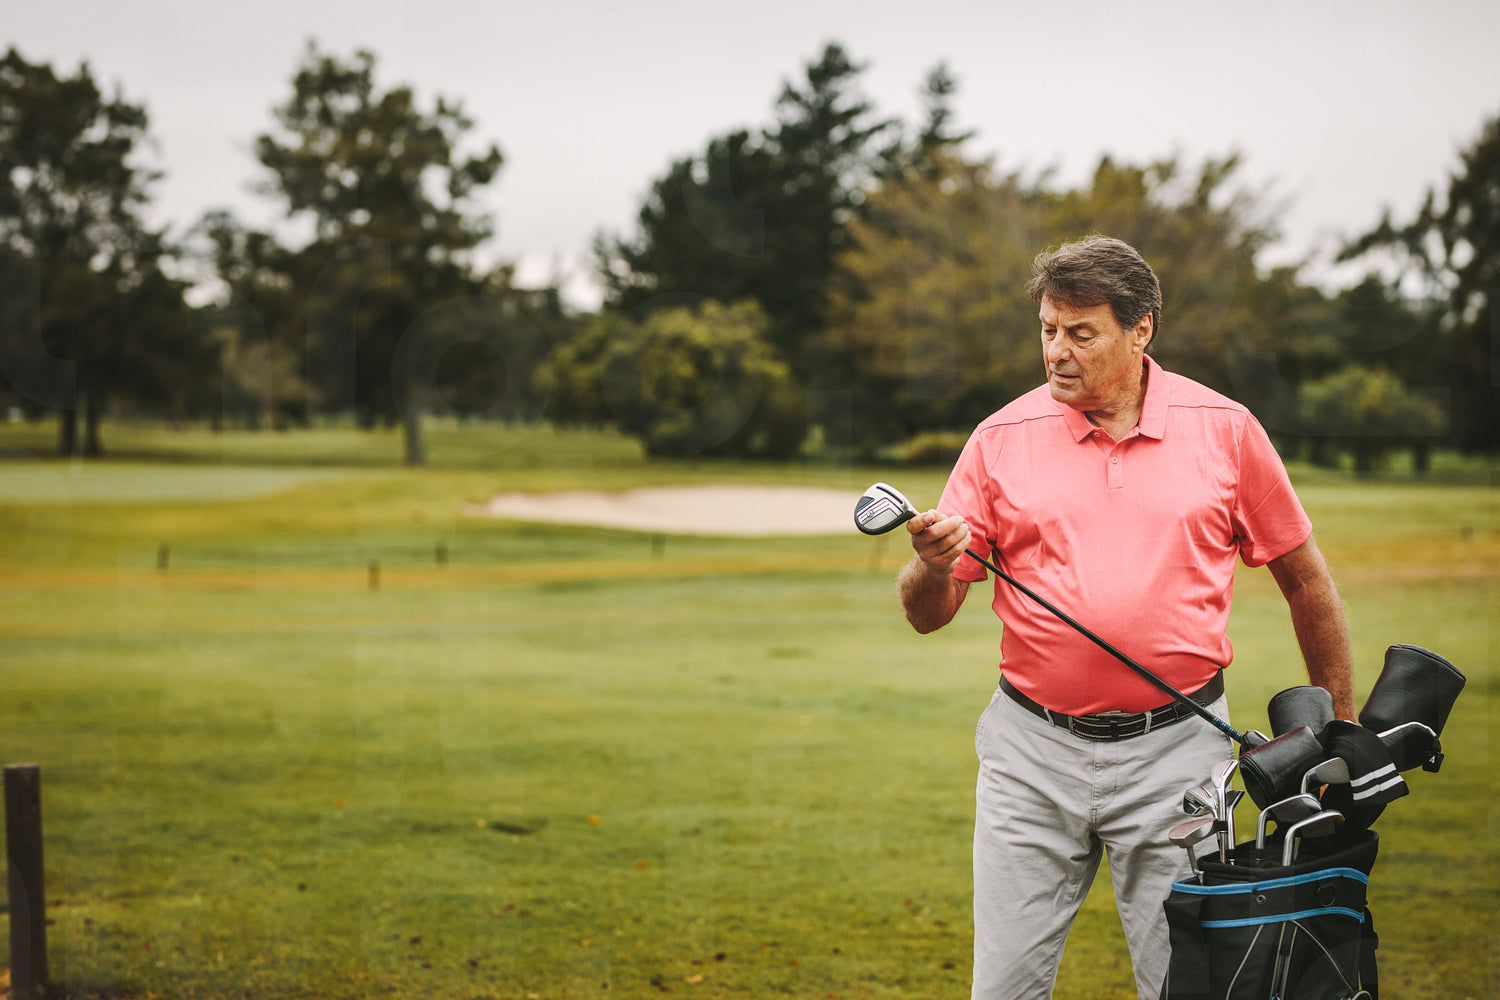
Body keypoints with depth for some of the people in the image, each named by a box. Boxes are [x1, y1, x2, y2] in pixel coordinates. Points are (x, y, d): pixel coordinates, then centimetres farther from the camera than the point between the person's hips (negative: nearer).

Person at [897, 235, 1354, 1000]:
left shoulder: (1223, 429, 1)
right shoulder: (1002, 439, 1)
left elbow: (1304, 579, 10)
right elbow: (928, 614, 3)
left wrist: (1340, 730, 11)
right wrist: (933, 568, -20)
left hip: (1174, 747, -1)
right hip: (1032, 749, 1)